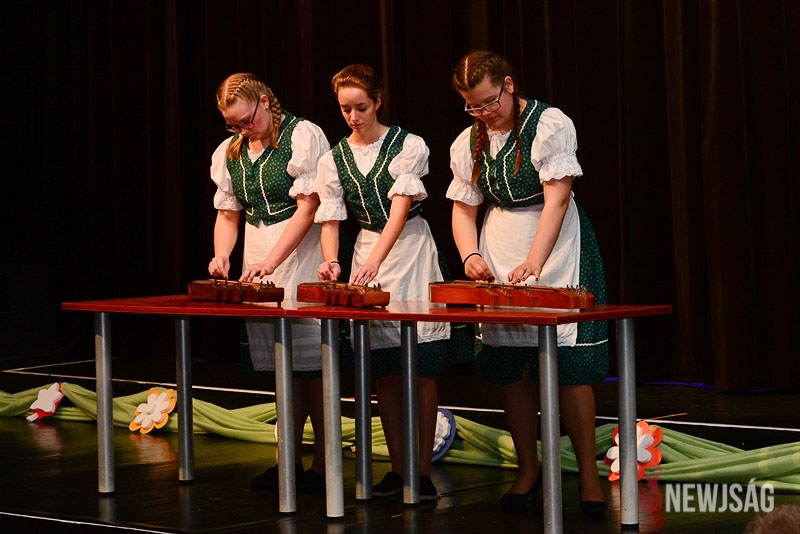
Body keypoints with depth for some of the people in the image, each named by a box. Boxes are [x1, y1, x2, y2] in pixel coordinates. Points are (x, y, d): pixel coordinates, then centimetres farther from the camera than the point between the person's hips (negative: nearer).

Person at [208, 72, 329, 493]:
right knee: (280, 365, 7)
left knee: (310, 362, -8)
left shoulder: (303, 136, -7)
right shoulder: (229, 152, 13)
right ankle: (290, 461, 12)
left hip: (301, 254, -6)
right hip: (257, 261, 6)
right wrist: (222, 254, -2)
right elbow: (228, 213, 18)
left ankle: (322, 466, -3)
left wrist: (271, 260, -18)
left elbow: (308, 207, -12)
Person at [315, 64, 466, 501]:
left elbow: (400, 208, -18)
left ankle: (423, 472, -2)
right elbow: (331, 219, 4)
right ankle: (397, 470, 11)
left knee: (420, 366, -6)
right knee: (383, 370, 4)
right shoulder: (334, 160, 5)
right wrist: (331, 261, -18)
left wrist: (374, 262, -32)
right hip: (366, 254, 4)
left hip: (410, 249, -4)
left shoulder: (408, 146, -7)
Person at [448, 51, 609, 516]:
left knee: (567, 363, -11)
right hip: (497, 257, 5)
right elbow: (463, 209, 10)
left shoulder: (551, 124, -11)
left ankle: (589, 473, -5)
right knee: (509, 367, 4)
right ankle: (528, 469, 16)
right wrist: (471, 255, -10)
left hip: (556, 247, -5)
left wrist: (533, 263, -28)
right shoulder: (468, 143, 6)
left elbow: (556, 198, -18)